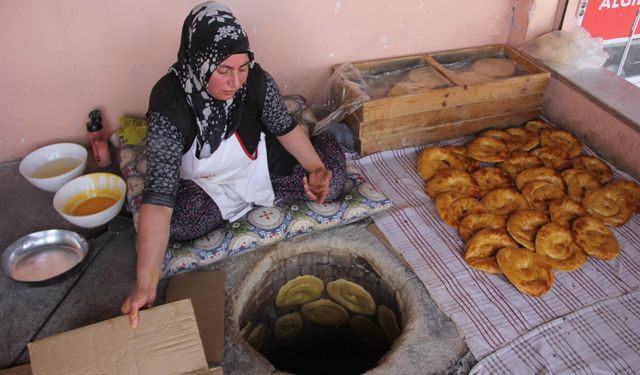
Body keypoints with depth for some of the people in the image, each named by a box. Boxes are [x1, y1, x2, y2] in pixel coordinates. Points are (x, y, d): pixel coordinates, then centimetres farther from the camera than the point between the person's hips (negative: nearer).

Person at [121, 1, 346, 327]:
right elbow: (159, 193, -39)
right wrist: (145, 282, -45)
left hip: (260, 163, 1)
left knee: (332, 180, -14)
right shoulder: (169, 102, -33)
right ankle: (253, 198, -2)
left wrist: (316, 169, -23)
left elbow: (285, 127, -5)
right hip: (204, 183, -1)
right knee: (176, 223, -30)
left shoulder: (256, 80, -25)